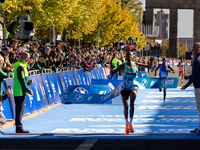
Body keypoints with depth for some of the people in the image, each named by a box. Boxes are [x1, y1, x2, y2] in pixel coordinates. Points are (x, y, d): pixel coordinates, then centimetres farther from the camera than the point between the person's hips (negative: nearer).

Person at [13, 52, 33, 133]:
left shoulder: (22, 66, 19)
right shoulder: (20, 67, -14)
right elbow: (22, 80, -18)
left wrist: (28, 82, 6)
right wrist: (28, 90, -16)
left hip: (20, 92, 10)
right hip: (20, 92, -10)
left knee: (19, 110, 12)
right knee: (20, 110, -8)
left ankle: (19, 127, 15)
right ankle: (19, 127, -8)